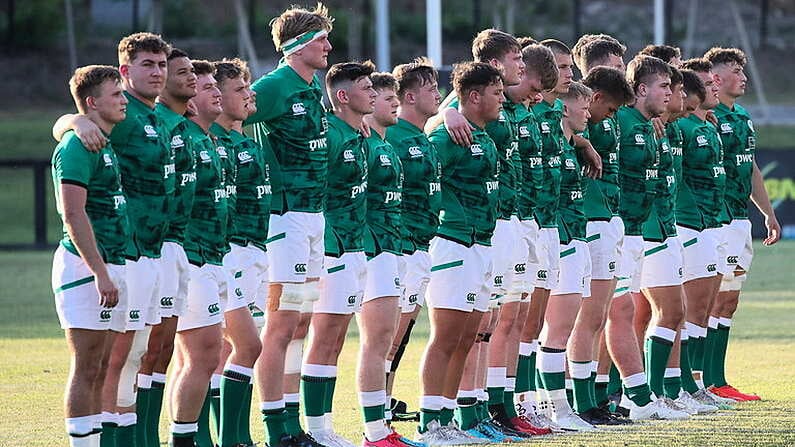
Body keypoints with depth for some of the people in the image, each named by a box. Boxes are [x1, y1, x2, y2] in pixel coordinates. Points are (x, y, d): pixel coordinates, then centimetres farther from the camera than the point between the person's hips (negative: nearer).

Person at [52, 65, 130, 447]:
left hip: (110, 267, 9)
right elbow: (72, 214, -19)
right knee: (86, 369, -8)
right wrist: (100, 272, -23)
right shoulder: (78, 145, -12)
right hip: (86, 267, -9)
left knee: (103, 371, 9)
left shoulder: (106, 145, 17)